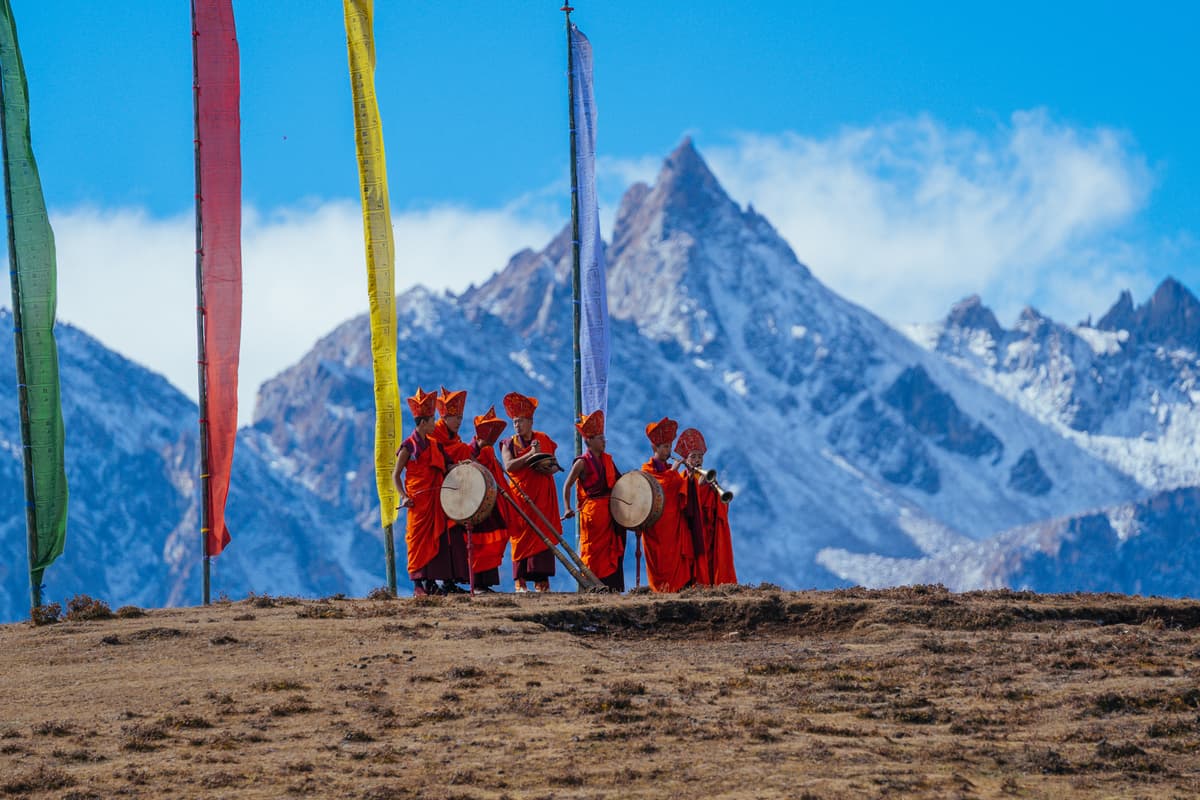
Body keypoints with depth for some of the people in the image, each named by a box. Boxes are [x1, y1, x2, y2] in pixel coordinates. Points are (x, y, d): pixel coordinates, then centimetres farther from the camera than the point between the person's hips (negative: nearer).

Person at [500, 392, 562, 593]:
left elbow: (555, 464, 14)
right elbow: (508, 466, -12)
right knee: (521, 538, -6)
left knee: (543, 536, -2)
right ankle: (521, 581, -5)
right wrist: (530, 455, -18)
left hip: (543, 499, 2)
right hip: (521, 496, -2)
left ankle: (542, 581, 0)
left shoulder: (544, 440, 10)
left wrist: (551, 469, -9)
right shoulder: (509, 444, 4)